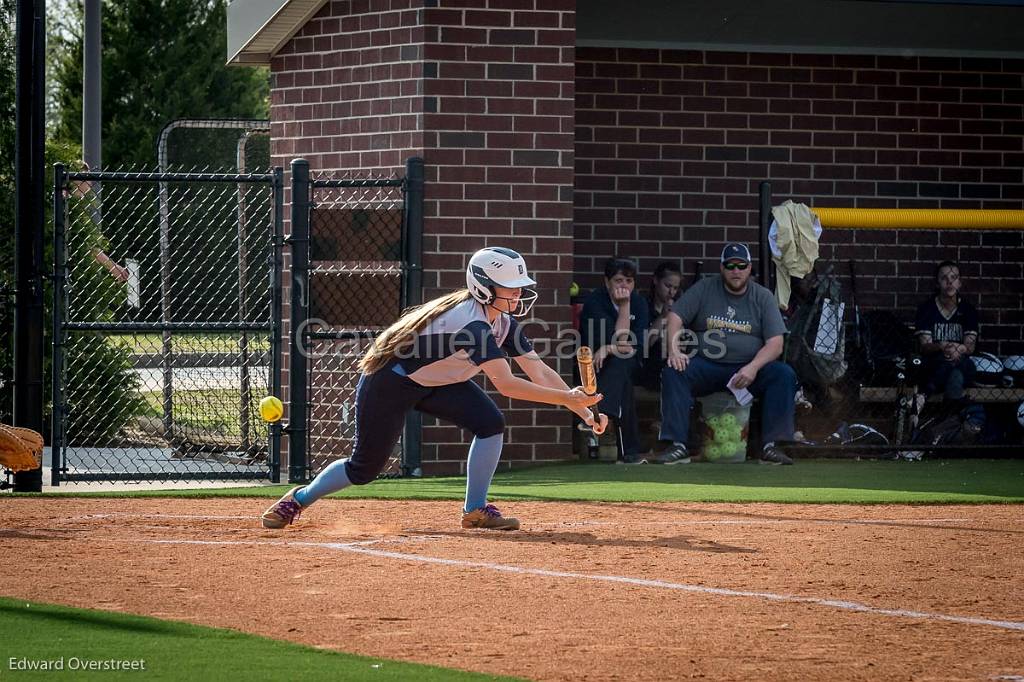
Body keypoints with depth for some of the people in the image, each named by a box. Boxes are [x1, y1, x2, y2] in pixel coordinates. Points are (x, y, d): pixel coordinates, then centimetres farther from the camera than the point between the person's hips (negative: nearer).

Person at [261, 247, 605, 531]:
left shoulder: (503, 322, -6)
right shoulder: (471, 320, -34)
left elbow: (540, 372, -6)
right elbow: (505, 384, -41)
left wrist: (583, 409, -17)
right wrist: (565, 399, -42)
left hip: (435, 382, 8)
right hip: (389, 381, -8)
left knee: (490, 423, -15)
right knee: (365, 468, 2)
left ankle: (476, 510, -4)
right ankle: (299, 499, 28)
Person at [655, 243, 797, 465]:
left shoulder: (763, 297, 5)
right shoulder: (704, 289, 7)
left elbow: (775, 344, -3)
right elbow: (675, 318, 1)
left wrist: (753, 367, -22)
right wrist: (674, 350, -19)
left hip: (749, 368, 0)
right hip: (706, 367, 0)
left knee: (785, 374, -26)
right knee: (673, 371, -29)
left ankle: (771, 447, -28)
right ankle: (678, 446, -33)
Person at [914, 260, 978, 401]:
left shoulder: (967, 310, 8)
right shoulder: (926, 308, 4)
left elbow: (970, 346, -2)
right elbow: (923, 346, -6)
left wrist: (959, 349, -27)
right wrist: (941, 347, -30)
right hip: (933, 366, -1)